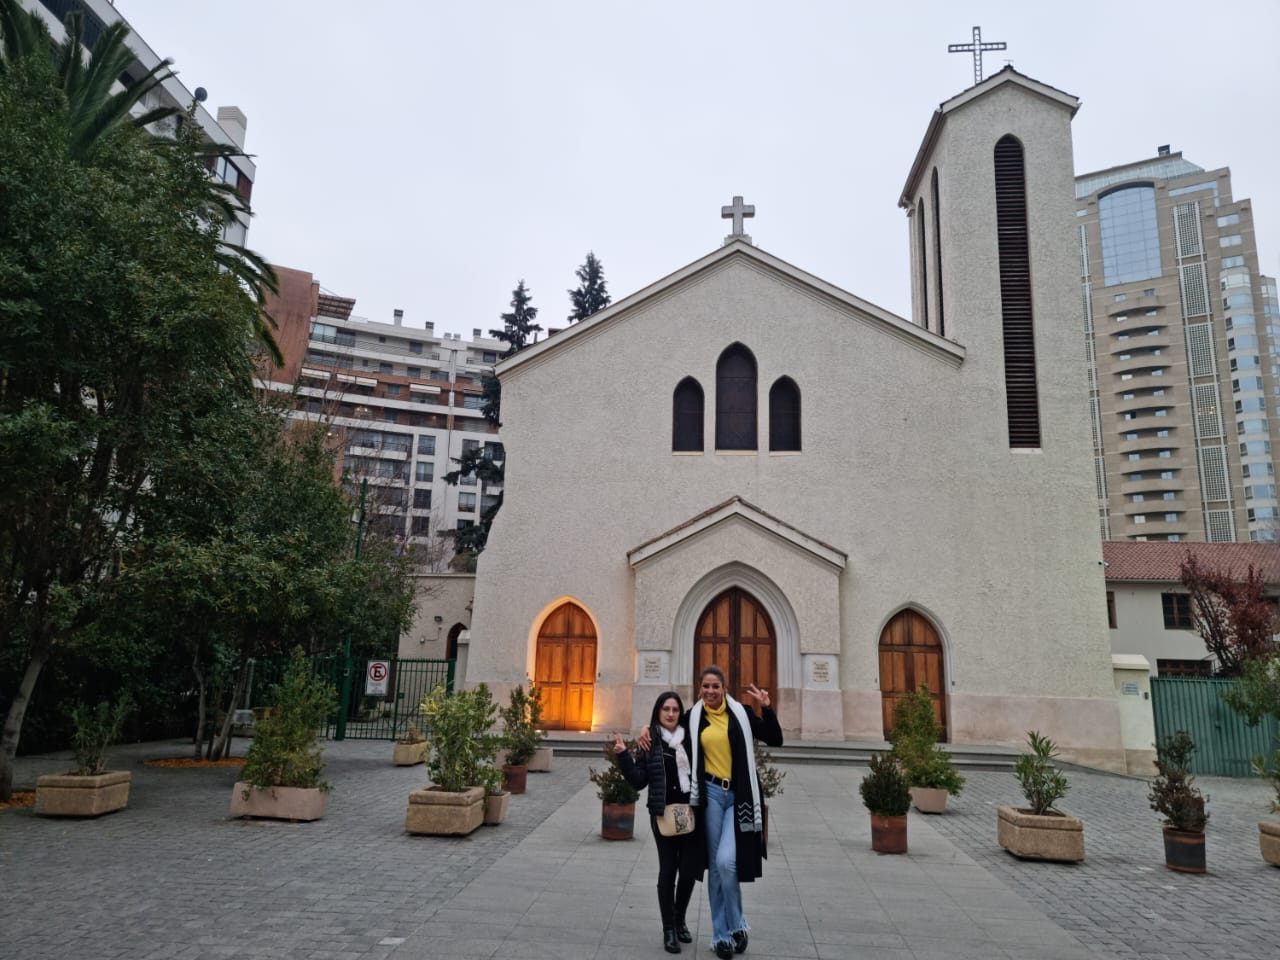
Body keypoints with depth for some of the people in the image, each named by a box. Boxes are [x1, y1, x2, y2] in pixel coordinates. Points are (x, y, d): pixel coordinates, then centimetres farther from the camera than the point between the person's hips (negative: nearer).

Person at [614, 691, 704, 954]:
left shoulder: (691, 737, 3)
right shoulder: (650, 742, 0)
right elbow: (638, 781, -4)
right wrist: (623, 755, -12)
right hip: (663, 814, -2)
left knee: (689, 871, 5)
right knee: (668, 870, 5)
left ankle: (680, 920, 31)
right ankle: (668, 930, 19)